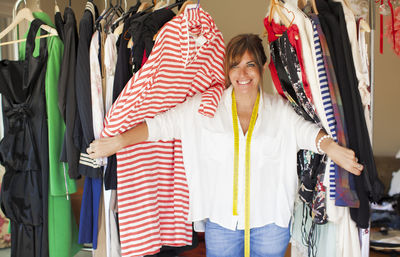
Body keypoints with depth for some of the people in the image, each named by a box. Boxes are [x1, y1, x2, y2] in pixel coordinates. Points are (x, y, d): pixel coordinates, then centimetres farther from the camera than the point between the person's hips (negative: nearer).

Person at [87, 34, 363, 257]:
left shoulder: (279, 109, -1)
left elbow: (306, 130, -16)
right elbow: (162, 123, -3)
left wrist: (333, 149, -38)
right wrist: (116, 142, -13)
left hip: (270, 222, 0)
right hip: (221, 221, 0)